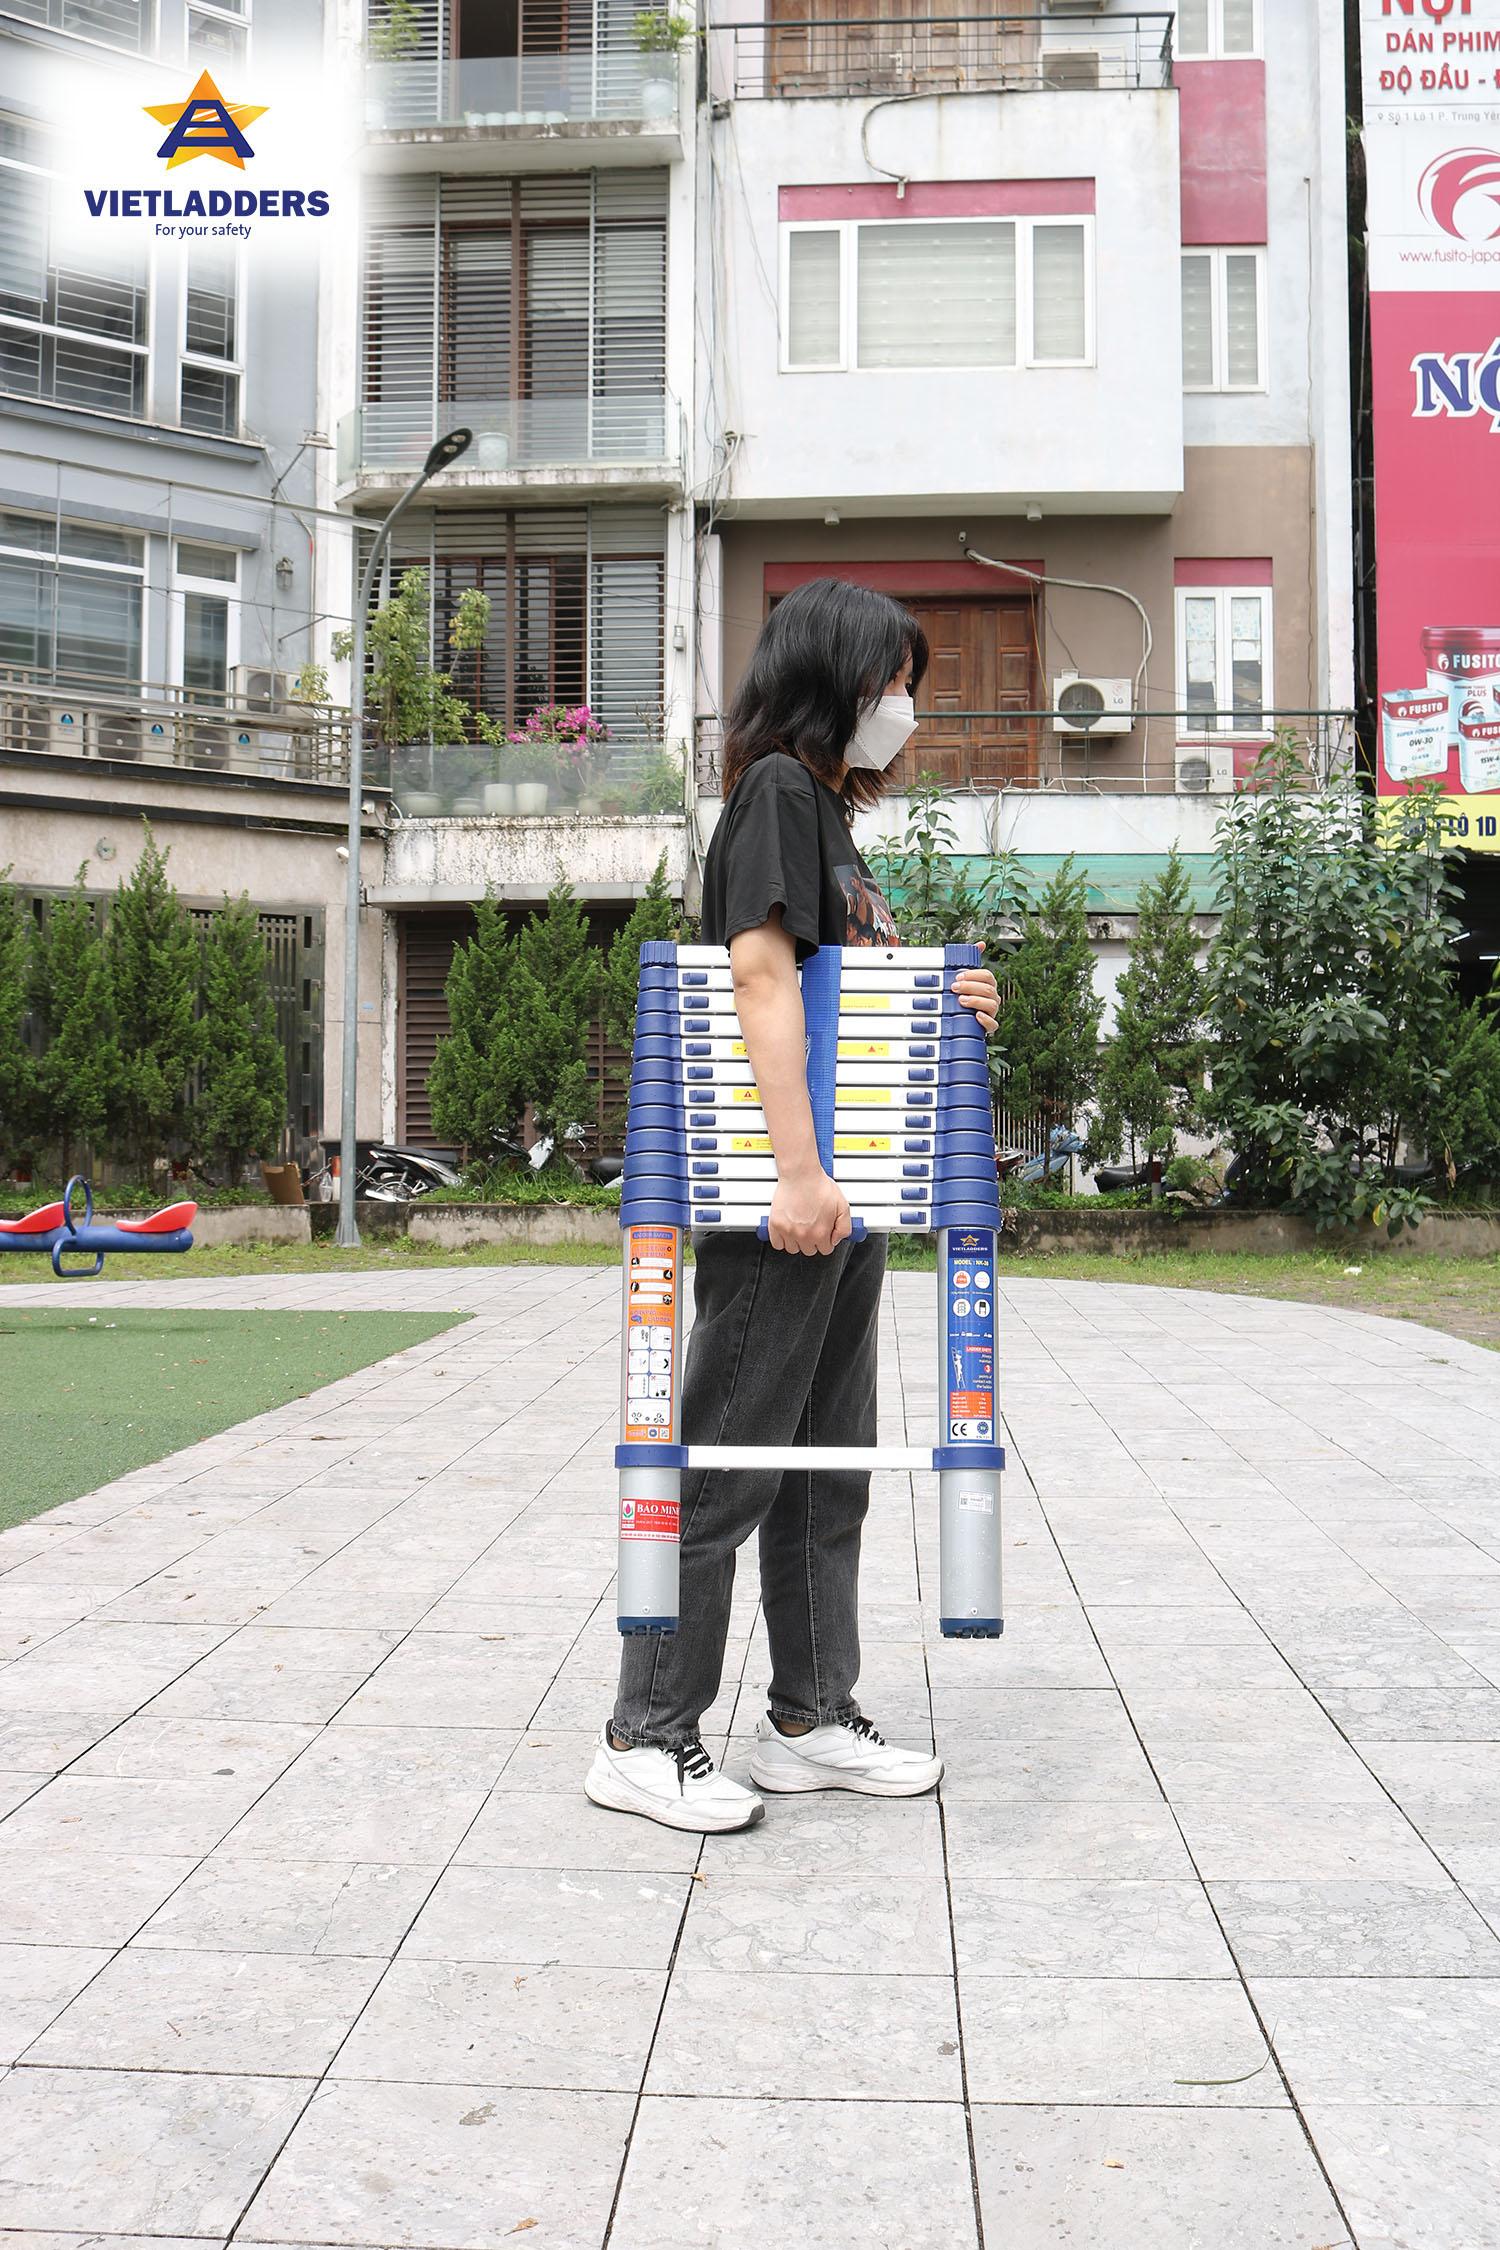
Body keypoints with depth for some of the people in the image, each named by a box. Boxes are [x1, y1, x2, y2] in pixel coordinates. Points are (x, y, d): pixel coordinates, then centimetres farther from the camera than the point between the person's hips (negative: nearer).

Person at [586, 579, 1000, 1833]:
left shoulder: (832, 813, 21)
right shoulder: (778, 789, -7)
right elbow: (764, 979, -17)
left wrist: (950, 1011, 4)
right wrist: (800, 1173, -23)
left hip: (842, 1202, 10)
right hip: (776, 1205, -10)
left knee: (827, 1470, 14)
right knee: (726, 1468, -4)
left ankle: (812, 1721, 24)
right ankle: (647, 1739, 6)